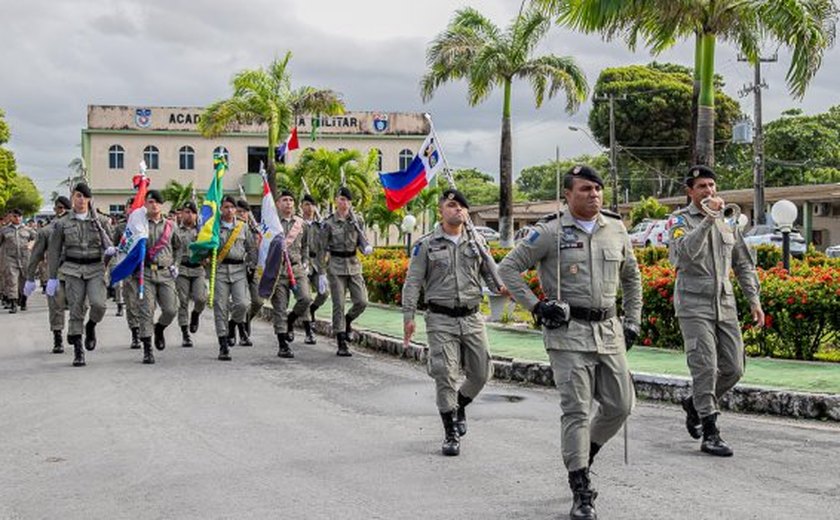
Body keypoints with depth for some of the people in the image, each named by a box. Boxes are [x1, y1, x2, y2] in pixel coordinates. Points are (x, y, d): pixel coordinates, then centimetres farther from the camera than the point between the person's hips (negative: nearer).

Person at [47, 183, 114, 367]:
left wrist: (110, 248, -14)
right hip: (73, 269, 0)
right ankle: (78, 352, 7)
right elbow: (55, 251, 7)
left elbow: (108, 243, 12)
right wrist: (52, 277, 5)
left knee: (98, 304, -20)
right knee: (76, 309, -3)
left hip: (96, 268, 0)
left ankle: (91, 326, 15)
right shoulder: (62, 224, 4)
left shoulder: (100, 221, 5)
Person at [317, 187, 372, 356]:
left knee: (362, 301, -5)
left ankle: (347, 321, 28)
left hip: (354, 265, 3)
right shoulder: (328, 223, -4)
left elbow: (362, 241, 7)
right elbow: (322, 249, -2)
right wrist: (321, 272, -6)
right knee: (338, 304, -3)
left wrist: (367, 247, -18)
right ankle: (341, 345, 3)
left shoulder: (356, 221, 7)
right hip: (336, 267, -3)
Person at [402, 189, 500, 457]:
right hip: (441, 319, -3)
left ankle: (459, 406, 36)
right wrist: (408, 316, -7)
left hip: (472, 317, 3)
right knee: (445, 374, -6)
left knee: (482, 373, 6)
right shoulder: (426, 244, 0)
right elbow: (413, 282, -1)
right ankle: (451, 434, 5)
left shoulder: (477, 242, 9)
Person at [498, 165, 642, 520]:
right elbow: (508, 268, -4)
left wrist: (633, 322, 16)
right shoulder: (551, 232, -6)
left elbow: (631, 277, 22)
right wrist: (535, 307, -10)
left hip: (609, 330, 5)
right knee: (577, 411, -7)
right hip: (568, 331, -5)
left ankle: (580, 459, 32)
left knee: (620, 405, 7)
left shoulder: (616, 230, 9)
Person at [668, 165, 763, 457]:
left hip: (725, 303, 6)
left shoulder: (728, 221, 15)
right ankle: (710, 435, -2)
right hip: (694, 304, -6)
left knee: (733, 369, 4)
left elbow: (744, 263, 19)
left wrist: (754, 299, 11)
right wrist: (708, 217, -24)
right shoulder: (681, 220, -1)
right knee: (705, 368, -9)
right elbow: (687, 251, -22)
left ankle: (695, 404, 28)